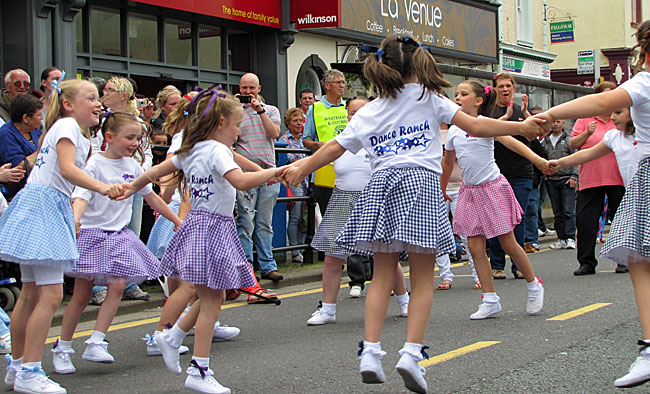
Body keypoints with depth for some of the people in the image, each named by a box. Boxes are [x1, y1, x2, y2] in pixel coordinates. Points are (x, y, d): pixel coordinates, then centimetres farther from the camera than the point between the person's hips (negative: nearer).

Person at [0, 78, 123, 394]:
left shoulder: (79, 134, 21)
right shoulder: (68, 126, -9)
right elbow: (67, 169, -23)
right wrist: (102, 187, -35)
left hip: (50, 207, 11)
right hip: (43, 205, -11)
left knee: (31, 294, 15)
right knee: (51, 294, -13)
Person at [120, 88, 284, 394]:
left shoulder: (190, 151, 11)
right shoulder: (216, 150, -15)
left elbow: (154, 172, 21)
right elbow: (240, 181, -31)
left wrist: (131, 188, 35)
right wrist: (273, 172, -24)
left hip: (196, 223, 9)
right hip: (213, 228, -9)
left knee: (212, 297, 18)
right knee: (212, 301, -4)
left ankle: (172, 337, 25)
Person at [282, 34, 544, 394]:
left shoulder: (367, 113, 15)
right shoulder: (428, 98, 7)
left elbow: (334, 148, 15)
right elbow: (475, 127, 0)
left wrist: (301, 169, 29)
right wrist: (521, 127, 6)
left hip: (381, 186, 3)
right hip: (420, 181, -3)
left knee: (382, 276, 8)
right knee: (422, 279, 2)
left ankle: (370, 352, 1)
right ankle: (411, 353, -8)